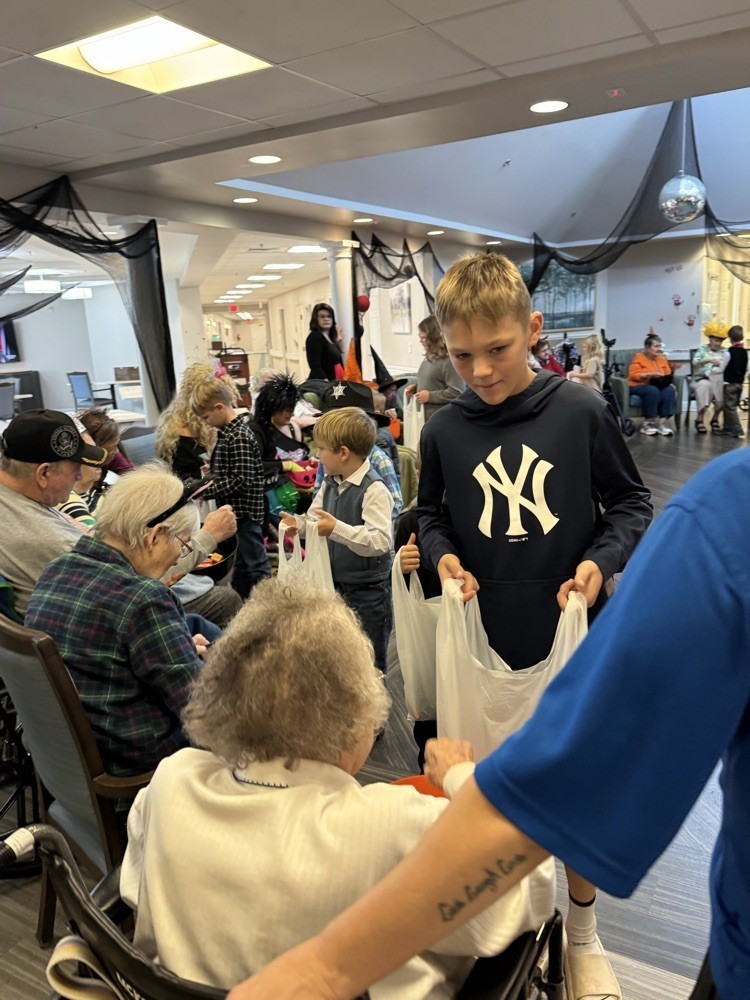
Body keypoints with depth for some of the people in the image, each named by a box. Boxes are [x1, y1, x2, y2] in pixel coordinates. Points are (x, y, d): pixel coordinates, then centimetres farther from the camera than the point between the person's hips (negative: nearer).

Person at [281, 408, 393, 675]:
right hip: (335, 586, 8)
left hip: (367, 592, -8)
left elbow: (381, 542, -31)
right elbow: (318, 521, 17)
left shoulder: (374, 490, -22)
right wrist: (299, 525, -4)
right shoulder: (329, 485, 4)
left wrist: (337, 529, -38)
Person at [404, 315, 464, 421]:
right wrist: (416, 387, 9)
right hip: (425, 417, 9)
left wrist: (430, 396, -18)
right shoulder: (430, 358, 12)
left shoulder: (449, 361, -17)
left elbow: (456, 392, -21)